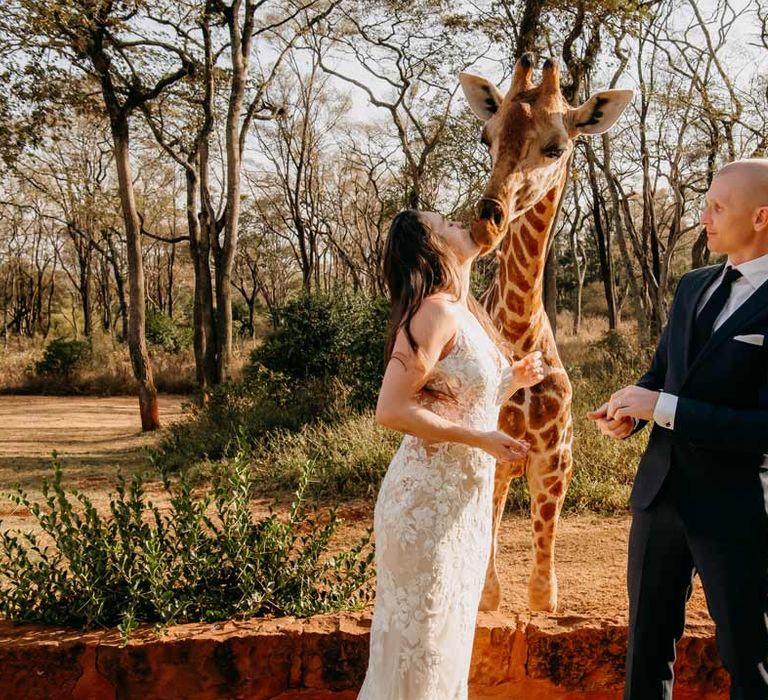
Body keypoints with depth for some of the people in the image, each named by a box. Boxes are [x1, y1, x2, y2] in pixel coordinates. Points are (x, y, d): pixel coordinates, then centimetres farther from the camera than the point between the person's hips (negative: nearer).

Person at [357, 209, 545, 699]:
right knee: (421, 634, 4)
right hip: (431, 498, -9)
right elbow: (392, 410, -22)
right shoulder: (436, 311, -16)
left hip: (463, 496, 9)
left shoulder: (464, 313, 11)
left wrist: (514, 381, 9)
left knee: (448, 631, 19)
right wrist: (481, 439, -22)